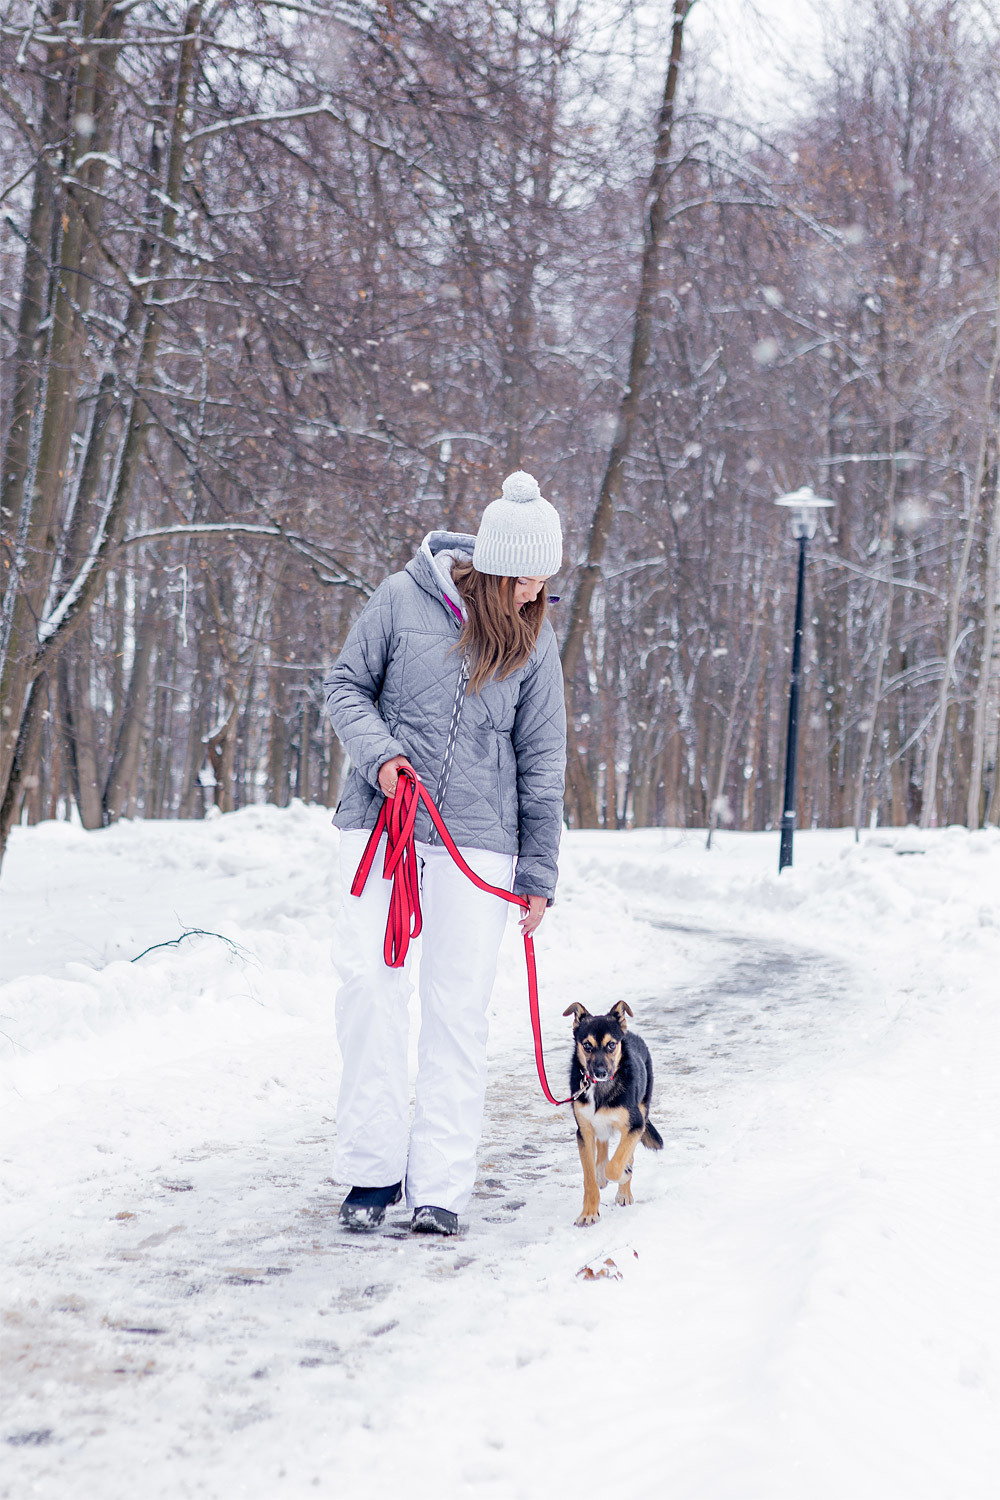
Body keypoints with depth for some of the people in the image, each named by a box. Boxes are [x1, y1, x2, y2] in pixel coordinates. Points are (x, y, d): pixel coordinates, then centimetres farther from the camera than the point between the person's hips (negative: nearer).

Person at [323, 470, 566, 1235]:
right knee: (368, 979, -8)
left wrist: (539, 872, 6)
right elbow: (347, 685, 8)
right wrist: (377, 750, -11)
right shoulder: (402, 599, -3)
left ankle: (441, 1185, 4)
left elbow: (541, 761, 6)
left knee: (458, 1004, -2)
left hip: (478, 839, 1)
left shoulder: (535, 639, 2)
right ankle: (374, 1167, 2)